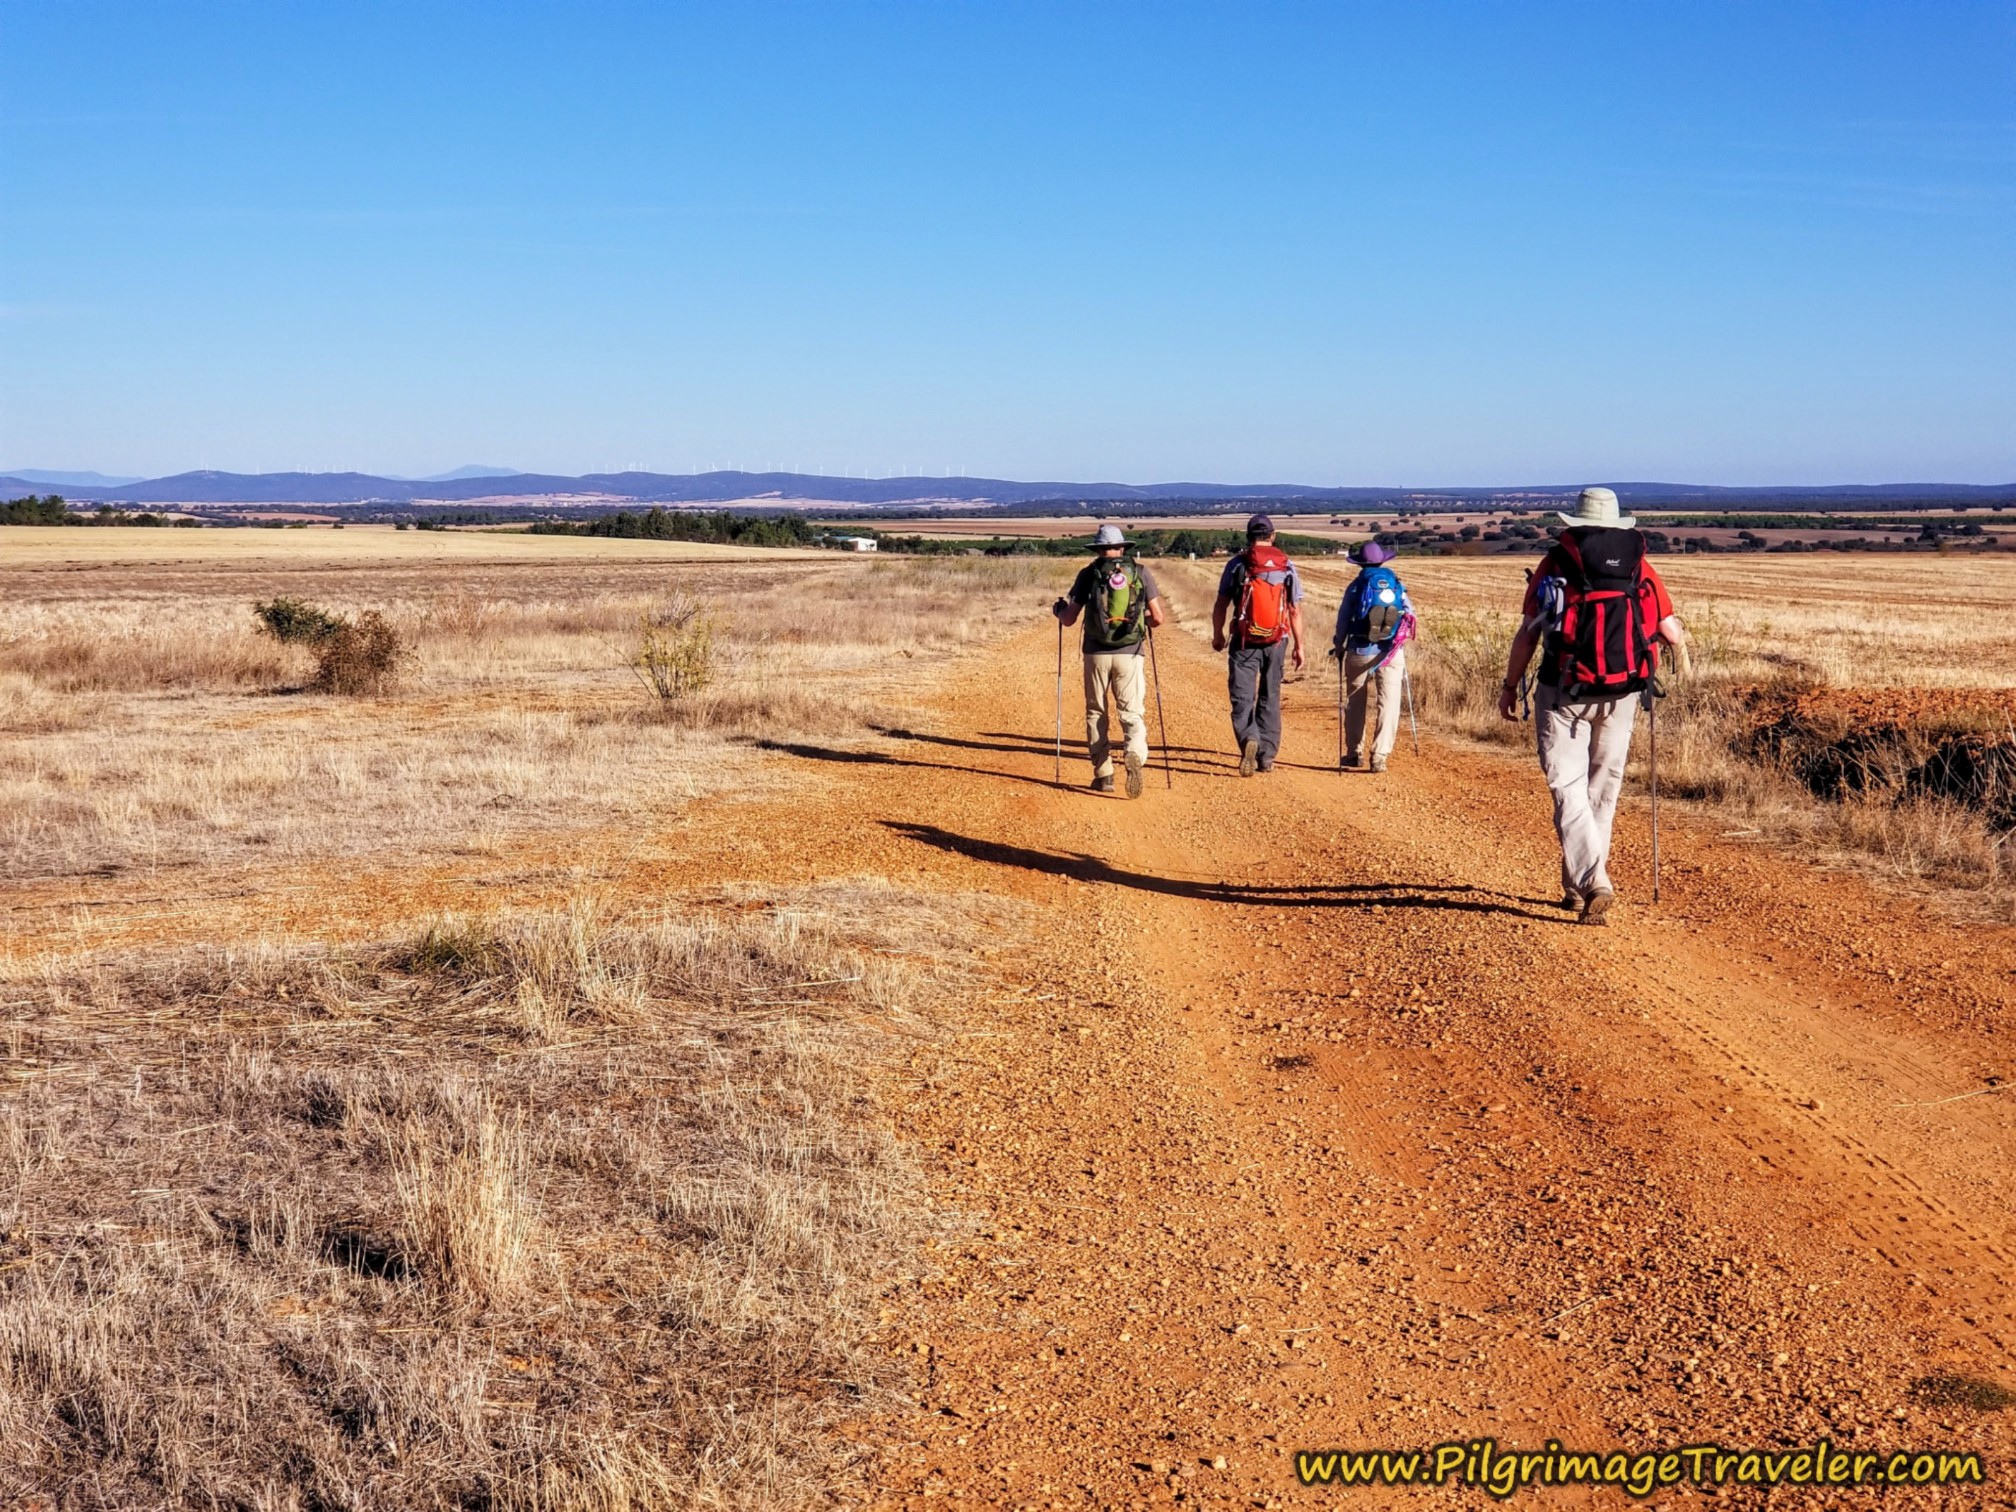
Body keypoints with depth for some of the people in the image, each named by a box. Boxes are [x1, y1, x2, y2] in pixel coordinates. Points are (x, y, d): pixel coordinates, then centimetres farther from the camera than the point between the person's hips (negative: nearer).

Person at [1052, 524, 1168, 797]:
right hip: (1130, 654, 0)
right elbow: (1158, 617, 3)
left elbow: (1069, 620, 3)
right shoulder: (1140, 572, 4)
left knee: (1096, 713, 14)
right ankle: (1136, 754, -26)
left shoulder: (1088, 574, 2)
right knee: (1132, 712, 3)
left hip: (1096, 654, 0)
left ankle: (1103, 774, 12)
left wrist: (1059, 609, 25)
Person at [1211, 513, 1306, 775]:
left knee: (1242, 697, -1)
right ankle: (1267, 757, 15)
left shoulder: (1236, 565, -3)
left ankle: (1249, 739, -27)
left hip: (1244, 643, -2)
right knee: (1270, 699, 13)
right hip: (1276, 643, 2)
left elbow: (1221, 604, -2)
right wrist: (1298, 646, 10)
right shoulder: (1287, 567, 3)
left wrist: (1218, 634, 13)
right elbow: (1295, 610, 2)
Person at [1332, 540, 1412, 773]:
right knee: (1388, 705, 1)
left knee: (1355, 704, 14)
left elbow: (1343, 619, 1)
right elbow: (1410, 616, 6)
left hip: (1360, 652, -1)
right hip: (1392, 652, 1)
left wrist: (1338, 646, 15)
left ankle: (1354, 753, 21)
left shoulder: (1356, 586, -1)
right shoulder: (1398, 585, 5)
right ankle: (1379, 757, -7)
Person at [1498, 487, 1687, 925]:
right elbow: (1672, 632, 5)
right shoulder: (1639, 566, 6)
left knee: (1568, 787, -2)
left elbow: (1528, 633, -2)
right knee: (1603, 789, 15)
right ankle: (1577, 885, 23)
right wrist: (1681, 642, 29)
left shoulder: (1556, 563, 0)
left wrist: (1510, 685, 9)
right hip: (1620, 695, 3)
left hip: (1565, 693, -3)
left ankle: (1593, 882, -18)